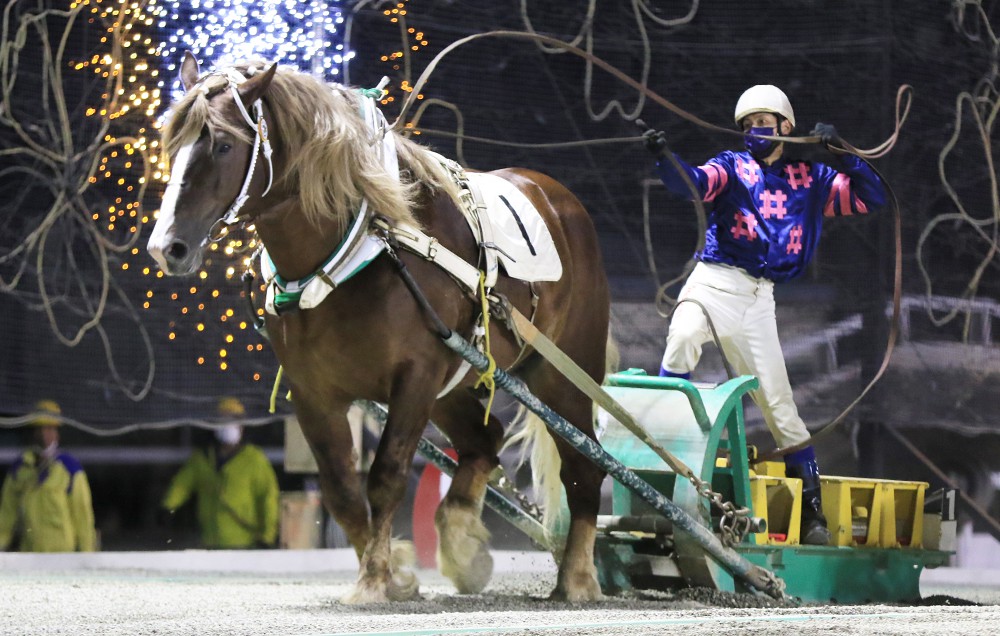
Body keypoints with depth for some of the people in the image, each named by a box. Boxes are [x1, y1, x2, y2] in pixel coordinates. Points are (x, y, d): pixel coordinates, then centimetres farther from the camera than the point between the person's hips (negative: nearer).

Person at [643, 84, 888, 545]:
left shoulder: (810, 179, 15)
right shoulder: (732, 167, 8)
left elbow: (872, 198, 8)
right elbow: (692, 183, -12)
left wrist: (840, 155, -5)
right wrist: (664, 157, -32)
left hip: (757, 299, 2)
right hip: (712, 282, -2)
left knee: (779, 404, 1)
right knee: (684, 336, -35)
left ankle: (811, 510, 9)